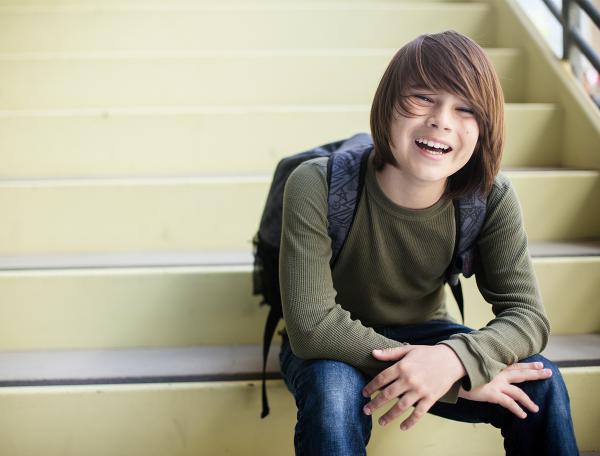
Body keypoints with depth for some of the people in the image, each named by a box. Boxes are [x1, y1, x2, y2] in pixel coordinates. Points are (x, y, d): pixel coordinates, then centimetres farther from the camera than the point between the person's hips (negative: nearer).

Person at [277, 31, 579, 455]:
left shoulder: (492, 198, -18)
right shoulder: (316, 187, -27)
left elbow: (527, 315, -18)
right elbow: (313, 325, -32)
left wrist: (454, 358, -42)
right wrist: (460, 379, -36)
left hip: (423, 336, 3)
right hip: (335, 347, -3)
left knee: (540, 380, -20)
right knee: (334, 389, -37)